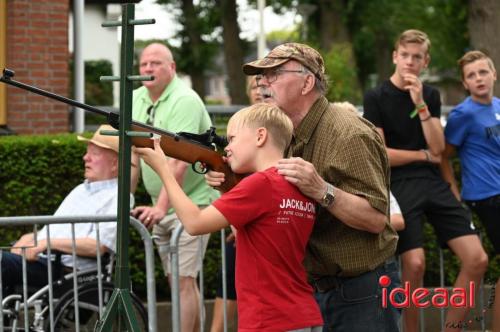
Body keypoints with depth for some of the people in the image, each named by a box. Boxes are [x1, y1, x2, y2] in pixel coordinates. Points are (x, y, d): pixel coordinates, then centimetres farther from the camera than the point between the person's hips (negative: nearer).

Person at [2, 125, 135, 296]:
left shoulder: (117, 197, -2)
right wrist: (28, 239, 8)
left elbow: (98, 246, -14)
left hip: (67, 268, -9)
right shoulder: (81, 189, 27)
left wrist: (49, 243, -16)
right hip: (40, 257, 9)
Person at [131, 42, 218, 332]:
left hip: (192, 202, -8)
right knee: (179, 280, 11)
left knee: (183, 279, -13)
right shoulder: (136, 99, 9)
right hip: (160, 205, 8)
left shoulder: (185, 101, -16)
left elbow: (179, 161, -26)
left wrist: (161, 207, -33)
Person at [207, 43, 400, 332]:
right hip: (317, 287, 8)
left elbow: (376, 218, -22)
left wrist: (321, 190, -34)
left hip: (363, 290, -8)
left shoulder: (349, 136, -18)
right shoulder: (290, 135, 8)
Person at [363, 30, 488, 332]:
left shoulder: (431, 95, 13)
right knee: (415, 264, -22)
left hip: (433, 182, 5)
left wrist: (420, 105, -8)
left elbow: (438, 148, 2)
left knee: (477, 259, -7)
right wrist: (423, 155, 2)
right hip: (399, 186, -5)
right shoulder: (376, 98, 0)